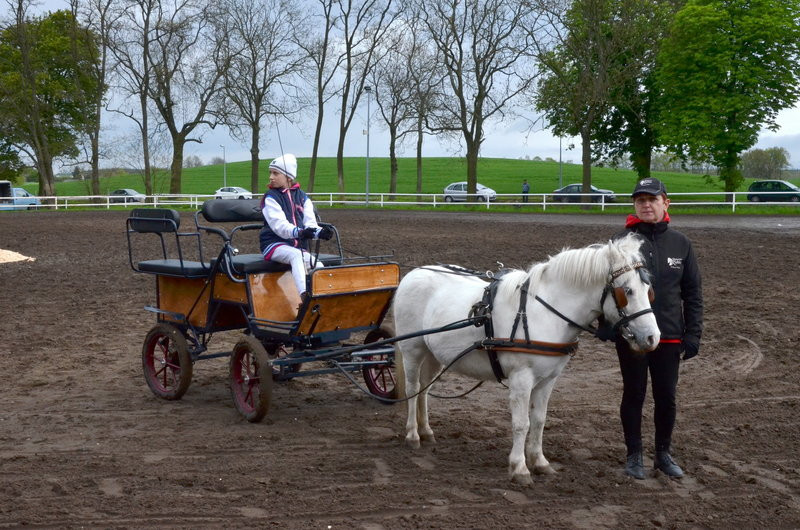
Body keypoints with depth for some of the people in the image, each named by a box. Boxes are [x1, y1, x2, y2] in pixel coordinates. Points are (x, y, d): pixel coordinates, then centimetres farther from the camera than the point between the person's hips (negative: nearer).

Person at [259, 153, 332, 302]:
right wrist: (299, 232, -35)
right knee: (296, 255, -36)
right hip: (274, 245, -5)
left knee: (319, 265, -22)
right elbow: (279, 225, -15)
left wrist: (319, 232, -22)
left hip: (298, 246, 5)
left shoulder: (302, 197, 14)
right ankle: (304, 296, -52)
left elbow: (310, 223, 2)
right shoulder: (270, 197, 0)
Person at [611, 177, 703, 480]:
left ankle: (663, 454, 28)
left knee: (666, 397, 10)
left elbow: (693, 293, 6)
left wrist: (693, 333, 1)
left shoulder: (681, 244, 2)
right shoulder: (622, 242, -5)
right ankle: (634, 456, 23)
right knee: (634, 394, 9)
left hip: (670, 336, 2)